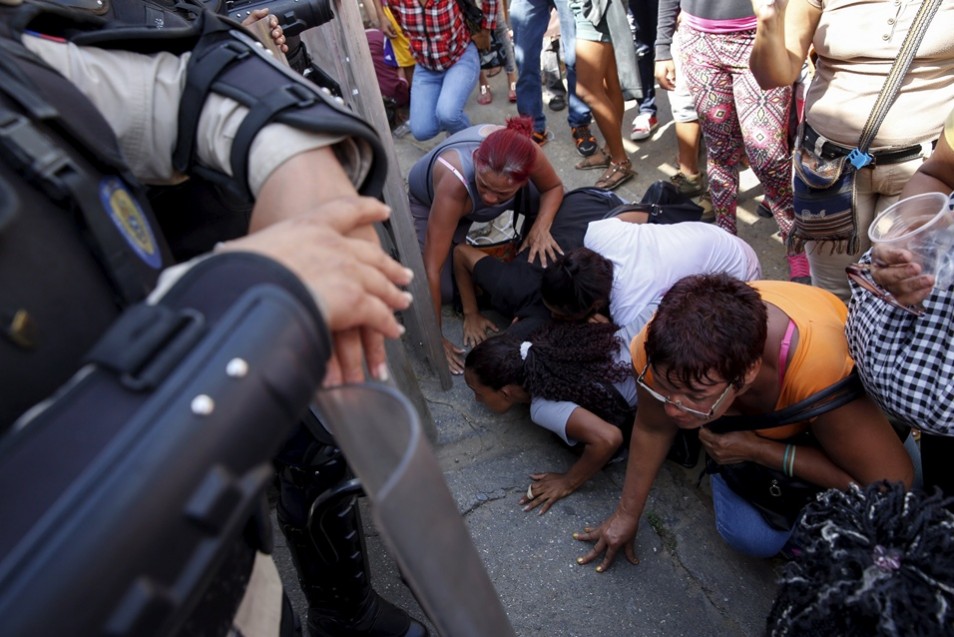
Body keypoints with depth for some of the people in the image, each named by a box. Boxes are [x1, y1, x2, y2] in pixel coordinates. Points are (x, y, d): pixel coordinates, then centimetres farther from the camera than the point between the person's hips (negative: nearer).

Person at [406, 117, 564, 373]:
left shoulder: (524, 152, -38)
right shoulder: (454, 181, -47)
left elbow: (554, 188, -13)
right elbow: (432, 269, -40)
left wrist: (541, 227, -33)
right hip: (429, 200, -3)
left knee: (549, 202, -15)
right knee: (445, 291, -13)